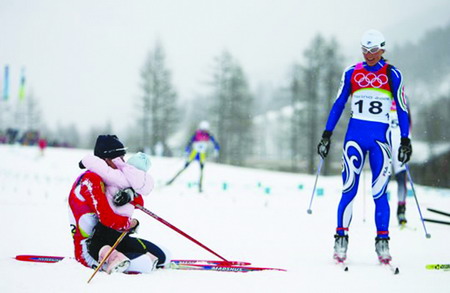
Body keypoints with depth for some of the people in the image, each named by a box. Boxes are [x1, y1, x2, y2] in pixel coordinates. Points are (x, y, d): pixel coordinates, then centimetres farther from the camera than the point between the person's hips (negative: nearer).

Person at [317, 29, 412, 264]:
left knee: (379, 192, -4)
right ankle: (341, 238, -3)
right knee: (349, 189, -7)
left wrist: (405, 141, -1)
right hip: (355, 134, 1)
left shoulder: (392, 75, 1)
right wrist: (327, 135, 7)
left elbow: (401, 109, 4)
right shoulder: (352, 73, 6)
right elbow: (338, 104, 11)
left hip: (381, 137, -1)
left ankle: (383, 241, 4)